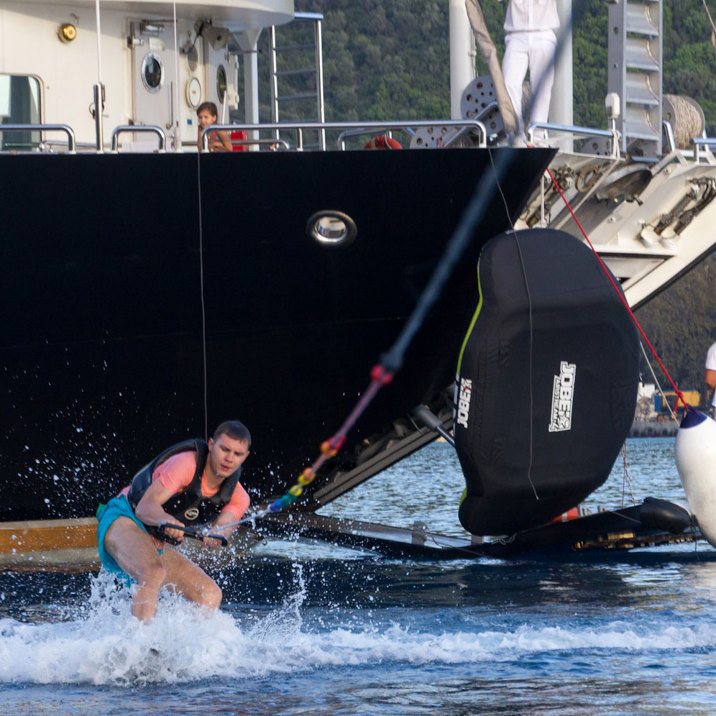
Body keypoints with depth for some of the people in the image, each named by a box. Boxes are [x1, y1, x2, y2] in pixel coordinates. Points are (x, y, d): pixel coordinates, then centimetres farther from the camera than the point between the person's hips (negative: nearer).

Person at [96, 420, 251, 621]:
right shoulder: (186, 464, -22)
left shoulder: (238, 497, -1)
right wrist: (165, 521, -51)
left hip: (157, 547, 8)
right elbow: (145, 507, -28)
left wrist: (215, 535, -43)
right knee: (154, 573, -36)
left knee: (211, 595, -7)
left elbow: (223, 528, -18)